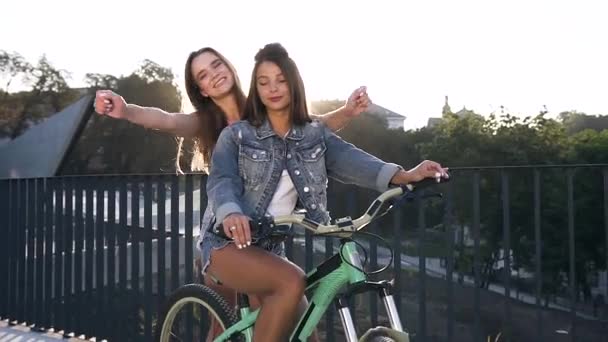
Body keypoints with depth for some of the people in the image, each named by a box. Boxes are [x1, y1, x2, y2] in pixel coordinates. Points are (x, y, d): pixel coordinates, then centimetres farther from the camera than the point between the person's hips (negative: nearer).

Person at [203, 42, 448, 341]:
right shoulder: (236, 135, -3)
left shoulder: (315, 136, 4)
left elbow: (349, 160, -14)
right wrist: (230, 213, -43)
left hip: (269, 248, 5)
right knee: (291, 282, -31)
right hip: (228, 244, -4)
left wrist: (403, 175, -33)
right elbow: (221, 181, -19)